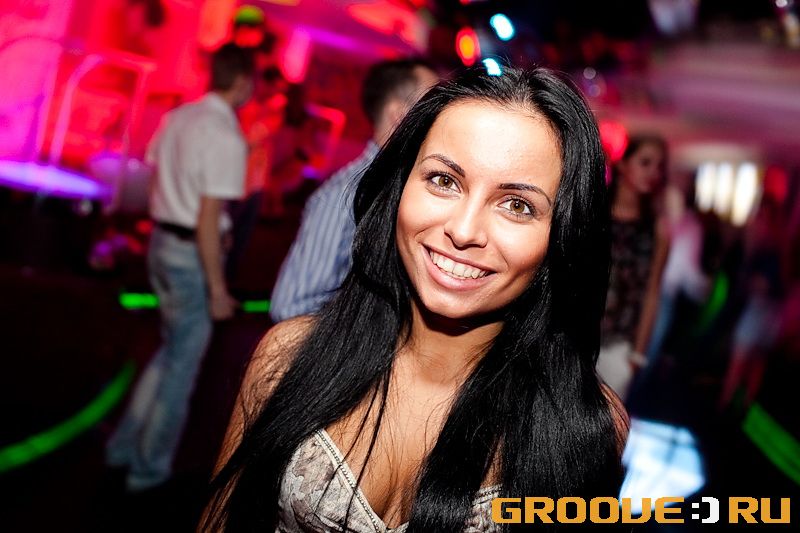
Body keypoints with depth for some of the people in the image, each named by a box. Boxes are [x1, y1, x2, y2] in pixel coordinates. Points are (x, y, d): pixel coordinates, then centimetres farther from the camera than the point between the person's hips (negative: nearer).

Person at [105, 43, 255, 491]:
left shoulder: (178, 117, 6)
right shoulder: (228, 138, -19)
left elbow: (158, 181, 13)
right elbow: (208, 219, -22)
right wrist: (218, 290, -17)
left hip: (161, 240, 8)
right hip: (193, 253, -8)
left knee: (173, 350, 24)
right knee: (182, 365, 9)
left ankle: (126, 446, 34)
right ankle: (149, 467, 26)